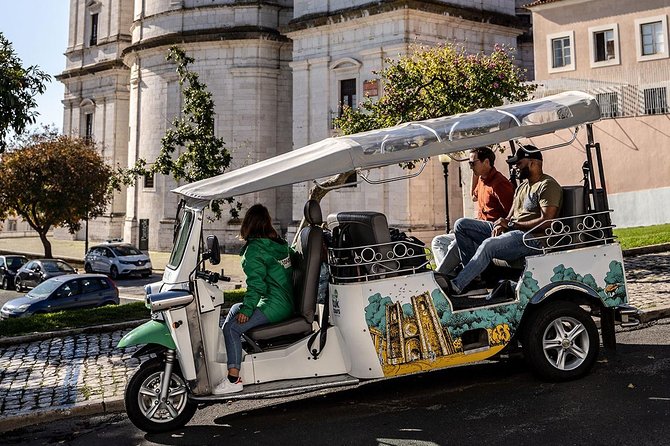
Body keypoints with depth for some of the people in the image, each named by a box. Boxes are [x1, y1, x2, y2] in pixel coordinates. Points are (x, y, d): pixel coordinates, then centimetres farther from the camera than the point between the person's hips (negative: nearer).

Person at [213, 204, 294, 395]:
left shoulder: (254, 249, -13)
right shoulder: (280, 243, 12)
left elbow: (256, 284, -18)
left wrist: (247, 309, -11)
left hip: (274, 305, -10)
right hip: (287, 303, 10)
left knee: (232, 328, -11)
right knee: (235, 309, 21)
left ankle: (233, 379, -14)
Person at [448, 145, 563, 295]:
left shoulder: (548, 186, -6)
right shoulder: (522, 187, 24)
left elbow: (545, 221, -17)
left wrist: (511, 224, -14)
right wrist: (501, 224, -6)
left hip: (530, 238, -10)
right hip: (510, 232, 10)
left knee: (488, 245, -38)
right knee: (461, 224, -2)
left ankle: (456, 285, -35)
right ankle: (473, 274, -11)